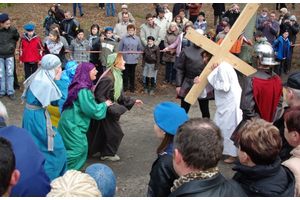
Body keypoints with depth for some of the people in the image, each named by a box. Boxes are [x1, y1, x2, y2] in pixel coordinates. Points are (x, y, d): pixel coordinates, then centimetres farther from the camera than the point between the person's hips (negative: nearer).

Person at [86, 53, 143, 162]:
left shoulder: (117, 77, 5)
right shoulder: (108, 79, -26)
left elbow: (120, 96, 13)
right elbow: (99, 97, -25)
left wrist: (133, 101, 13)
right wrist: (112, 108, -26)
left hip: (111, 111, 9)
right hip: (106, 112, -9)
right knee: (115, 133, 1)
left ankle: (106, 152, 36)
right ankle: (108, 154, 19)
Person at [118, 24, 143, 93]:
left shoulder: (137, 39, 1)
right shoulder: (124, 38, -2)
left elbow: (140, 49, 7)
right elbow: (120, 49, 2)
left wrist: (136, 55, -5)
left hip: (133, 60, 1)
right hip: (125, 60, -1)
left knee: (132, 74, 10)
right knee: (125, 74, 7)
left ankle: (132, 87, 24)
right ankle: (125, 87, 23)